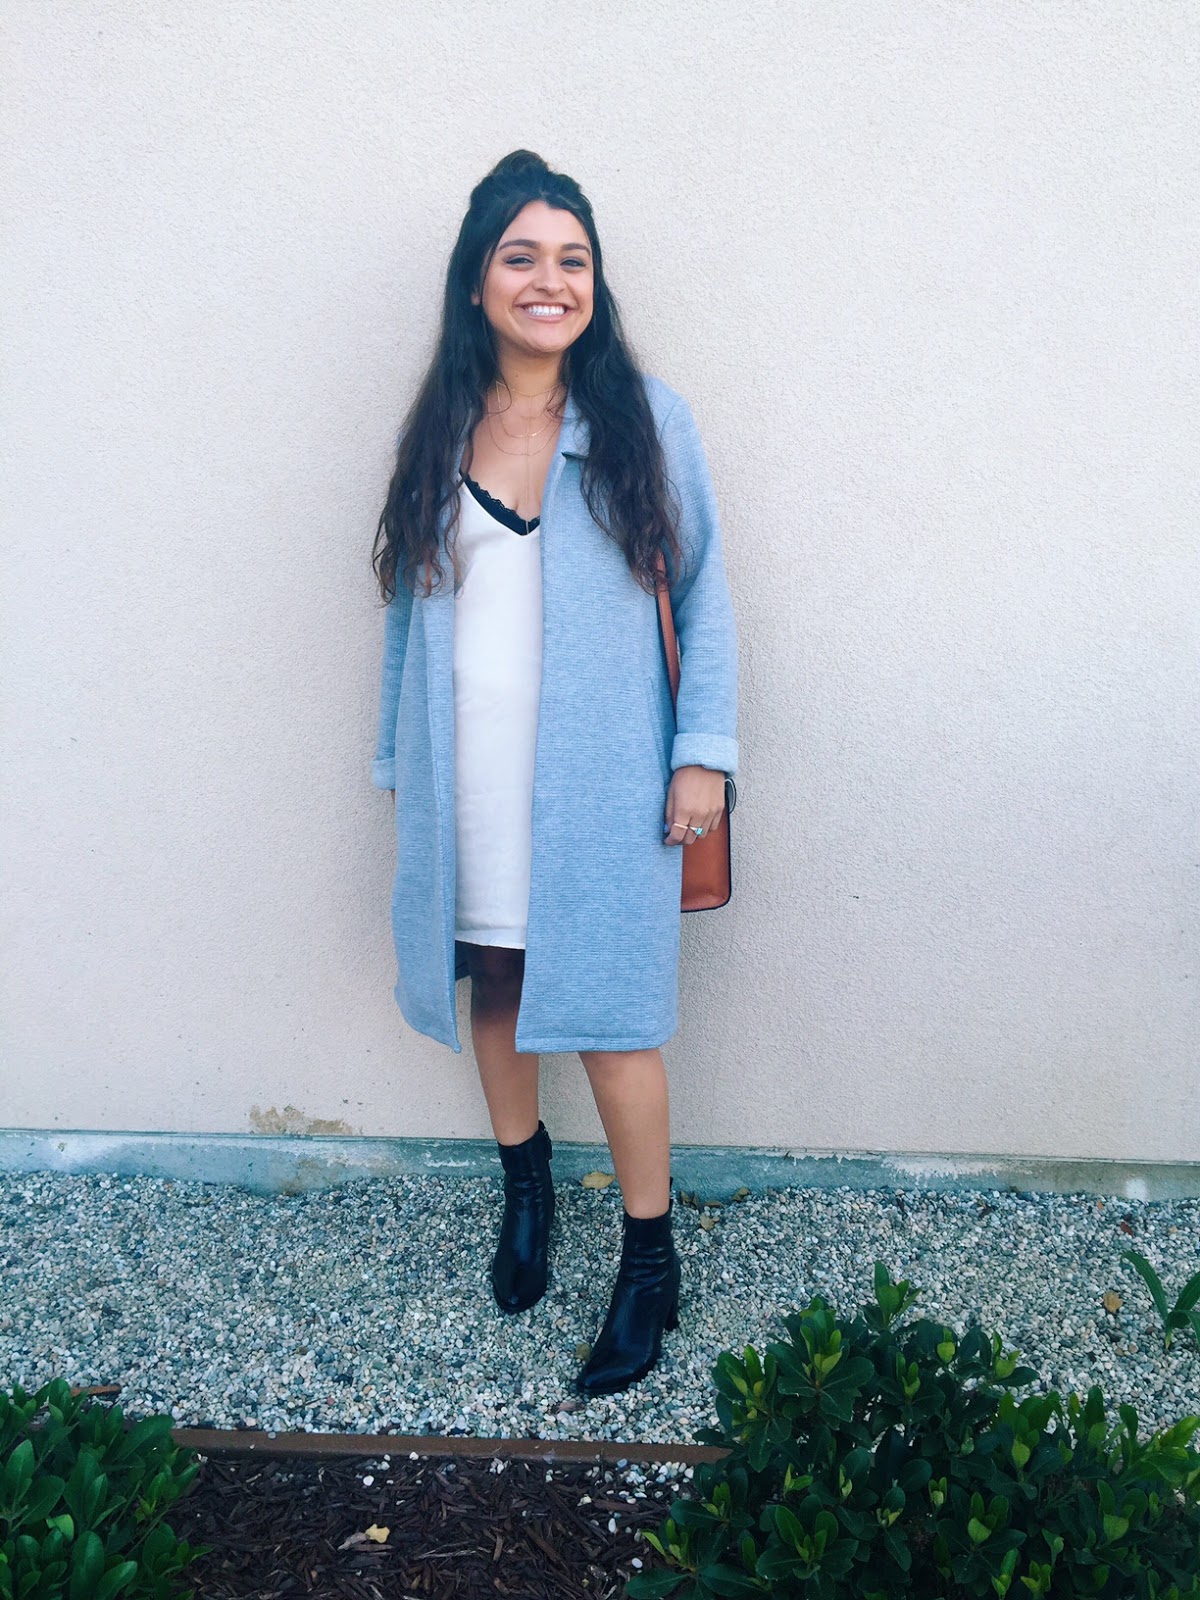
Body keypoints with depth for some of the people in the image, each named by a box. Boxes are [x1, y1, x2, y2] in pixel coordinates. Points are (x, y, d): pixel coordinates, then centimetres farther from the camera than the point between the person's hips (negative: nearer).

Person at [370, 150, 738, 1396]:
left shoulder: (644, 418, -2)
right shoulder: (438, 429, 6)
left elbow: (702, 590, 0)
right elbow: (412, 605, 10)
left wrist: (704, 750, -6)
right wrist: (400, 758, 11)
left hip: (598, 773, -3)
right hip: (469, 775, 4)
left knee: (604, 1012, 0)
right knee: (494, 982, 15)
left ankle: (650, 1259, 20)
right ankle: (524, 1183, 41)